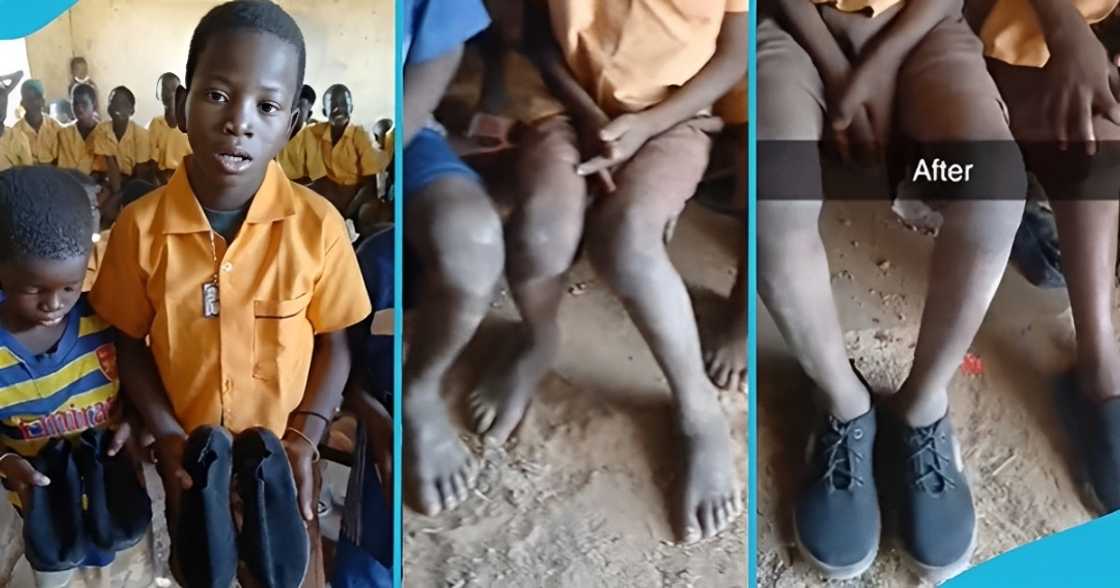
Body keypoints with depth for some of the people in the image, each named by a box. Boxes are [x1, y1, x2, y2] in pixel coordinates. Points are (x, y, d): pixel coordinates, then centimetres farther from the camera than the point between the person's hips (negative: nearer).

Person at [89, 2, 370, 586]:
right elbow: (130, 343, -4)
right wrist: (167, 435, -13)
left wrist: (304, 438, -15)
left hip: (281, 452, -1)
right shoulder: (140, 226, -17)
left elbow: (334, 342, -8)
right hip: (189, 454, 1)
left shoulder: (318, 223, -20)